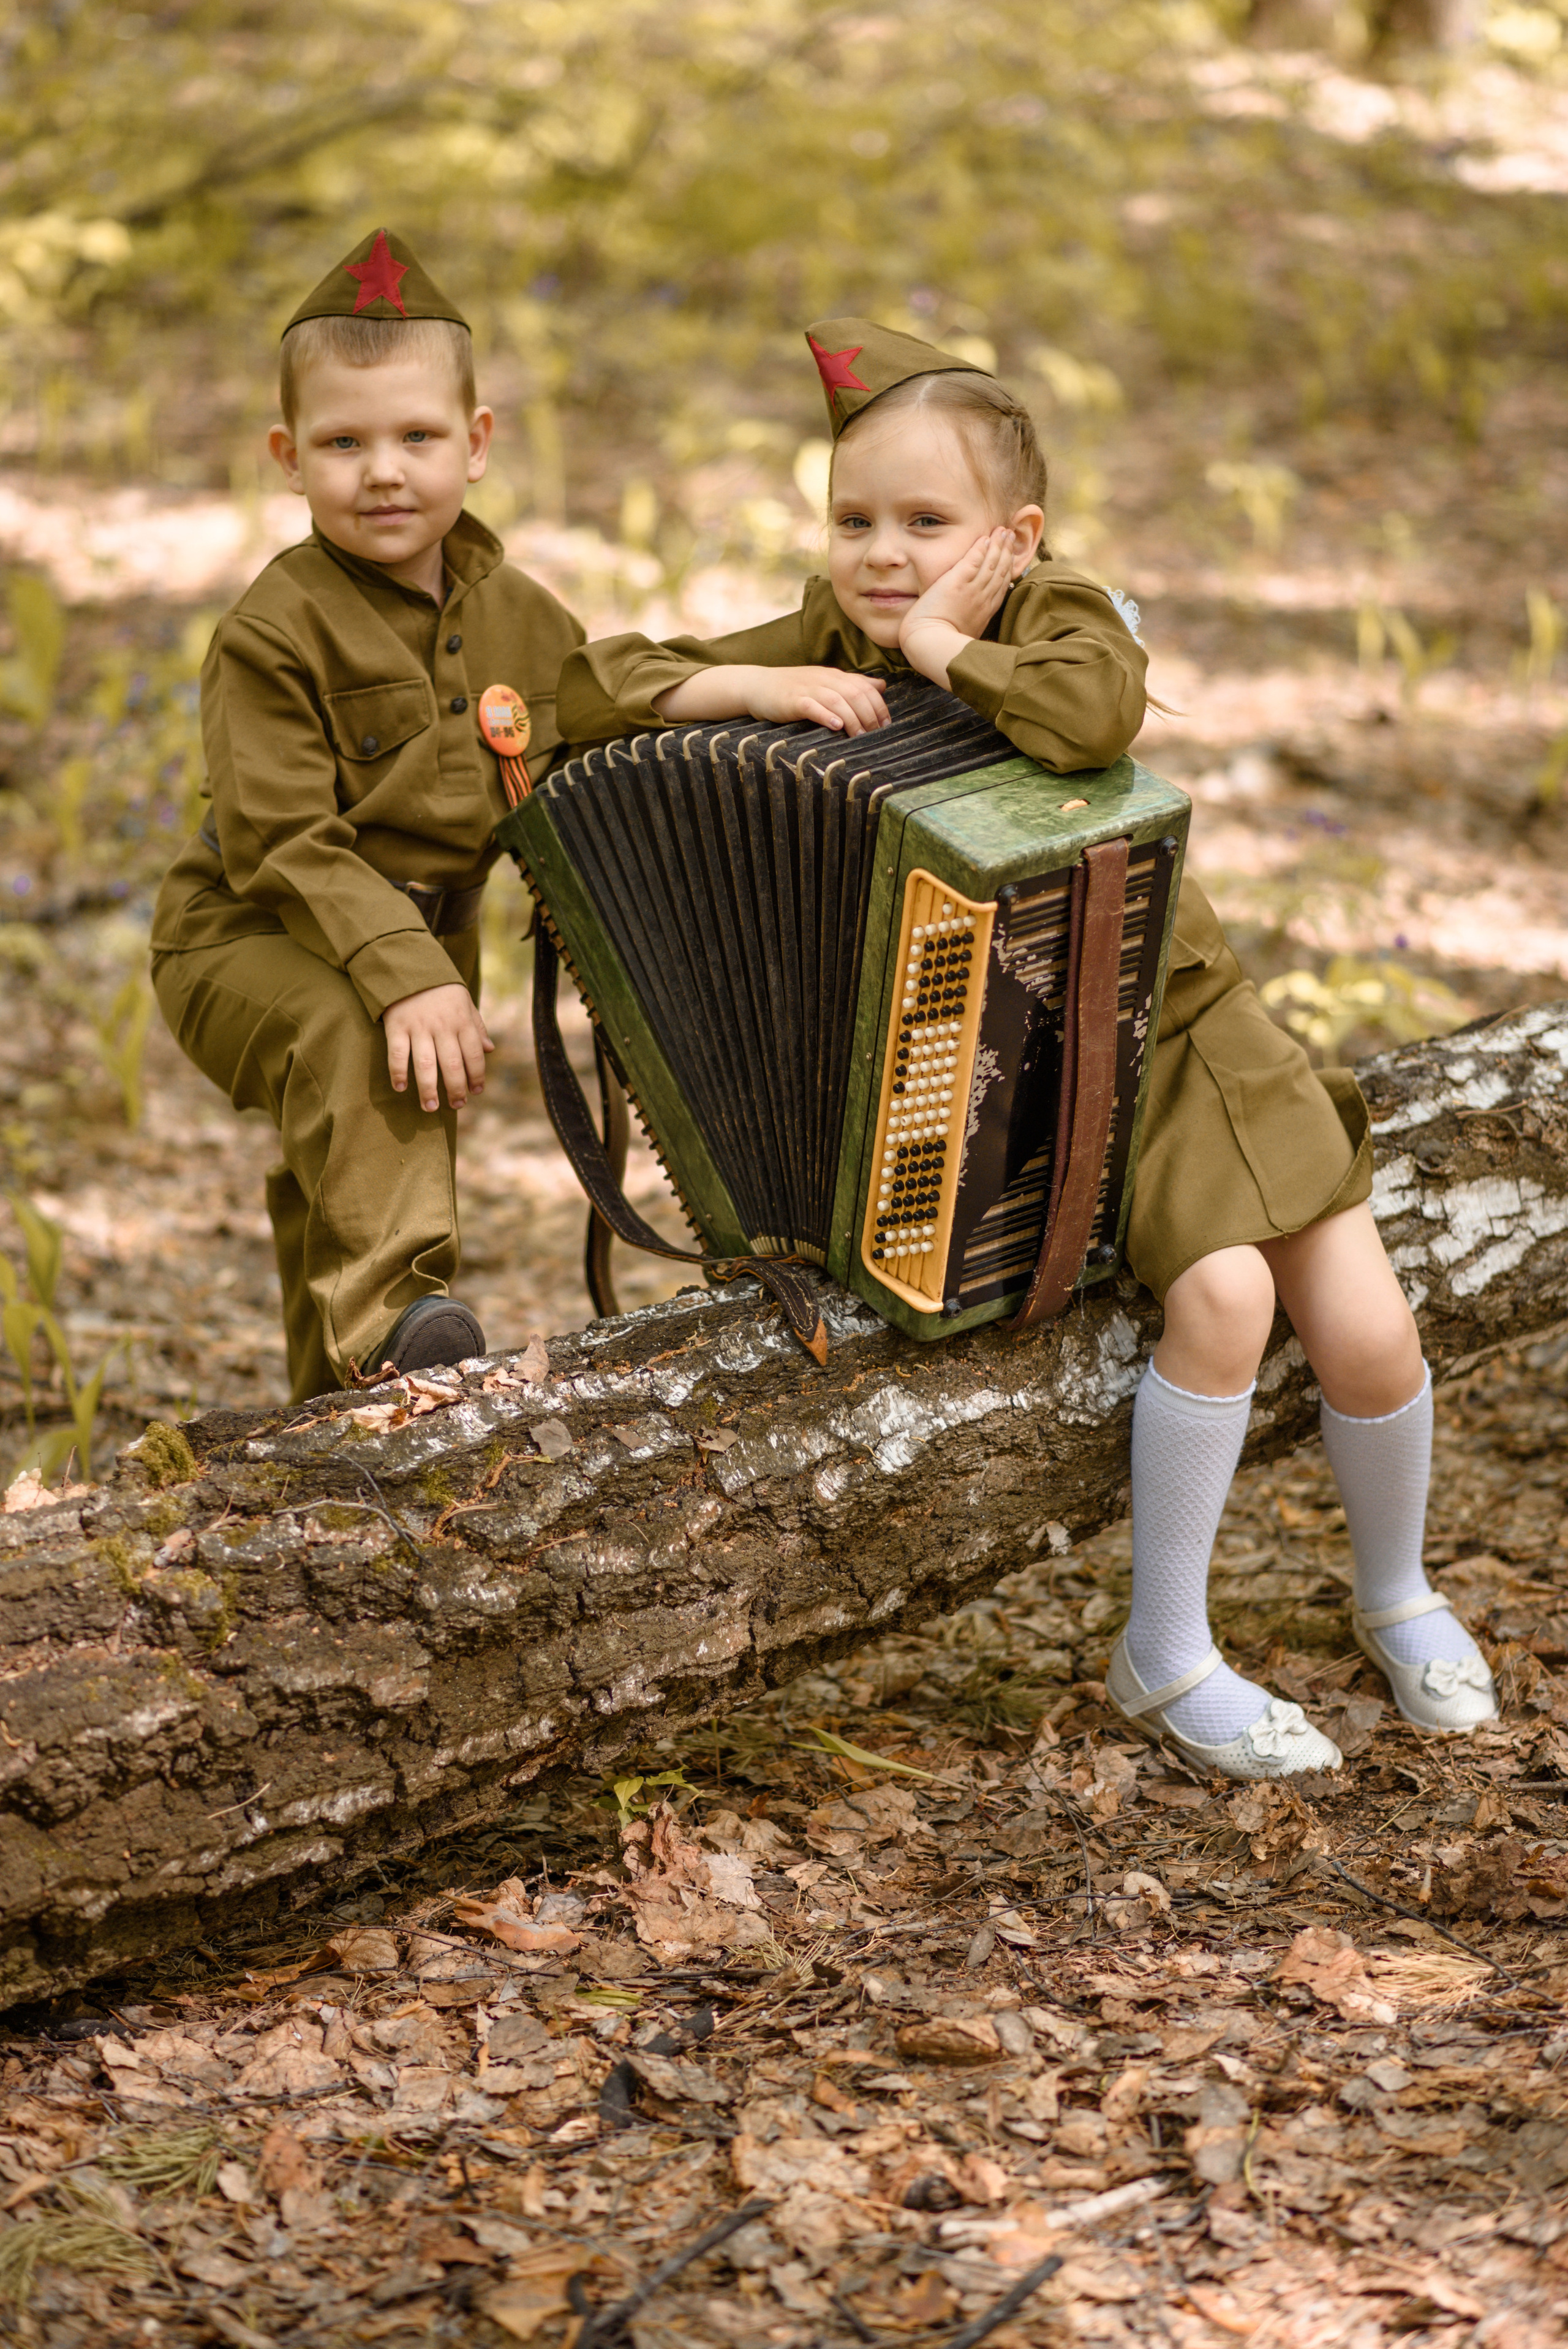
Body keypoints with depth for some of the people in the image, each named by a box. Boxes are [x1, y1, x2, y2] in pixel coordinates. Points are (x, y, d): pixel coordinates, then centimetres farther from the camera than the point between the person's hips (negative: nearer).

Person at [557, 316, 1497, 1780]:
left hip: (1178, 1031, 1)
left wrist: (941, 643, -25)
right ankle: (1165, 1659, -7)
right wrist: (762, 688, -25)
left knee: (1364, 1328, -7)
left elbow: (1088, 714, -40)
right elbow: (595, 693, -11)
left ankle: (1396, 1596, 23)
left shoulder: (1062, 615, -13)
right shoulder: (824, 644, -4)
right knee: (1223, 1297, -23)